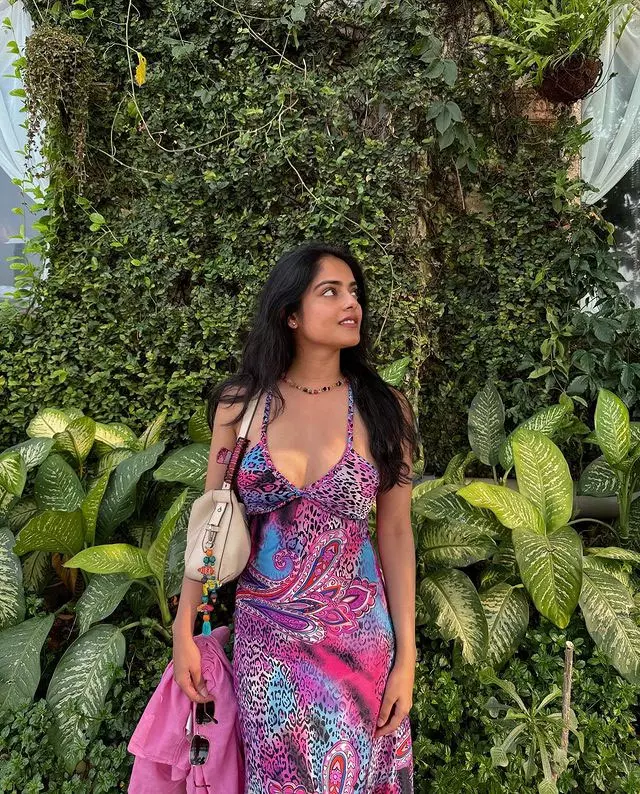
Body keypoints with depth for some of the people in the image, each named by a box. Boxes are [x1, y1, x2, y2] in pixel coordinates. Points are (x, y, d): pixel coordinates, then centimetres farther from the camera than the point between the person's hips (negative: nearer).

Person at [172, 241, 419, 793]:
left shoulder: (382, 408, -7)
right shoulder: (240, 403, -5)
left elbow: (395, 533, -4)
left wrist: (405, 658, -4)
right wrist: (184, 631, 1)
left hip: (358, 638, 0)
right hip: (265, 636, 1)